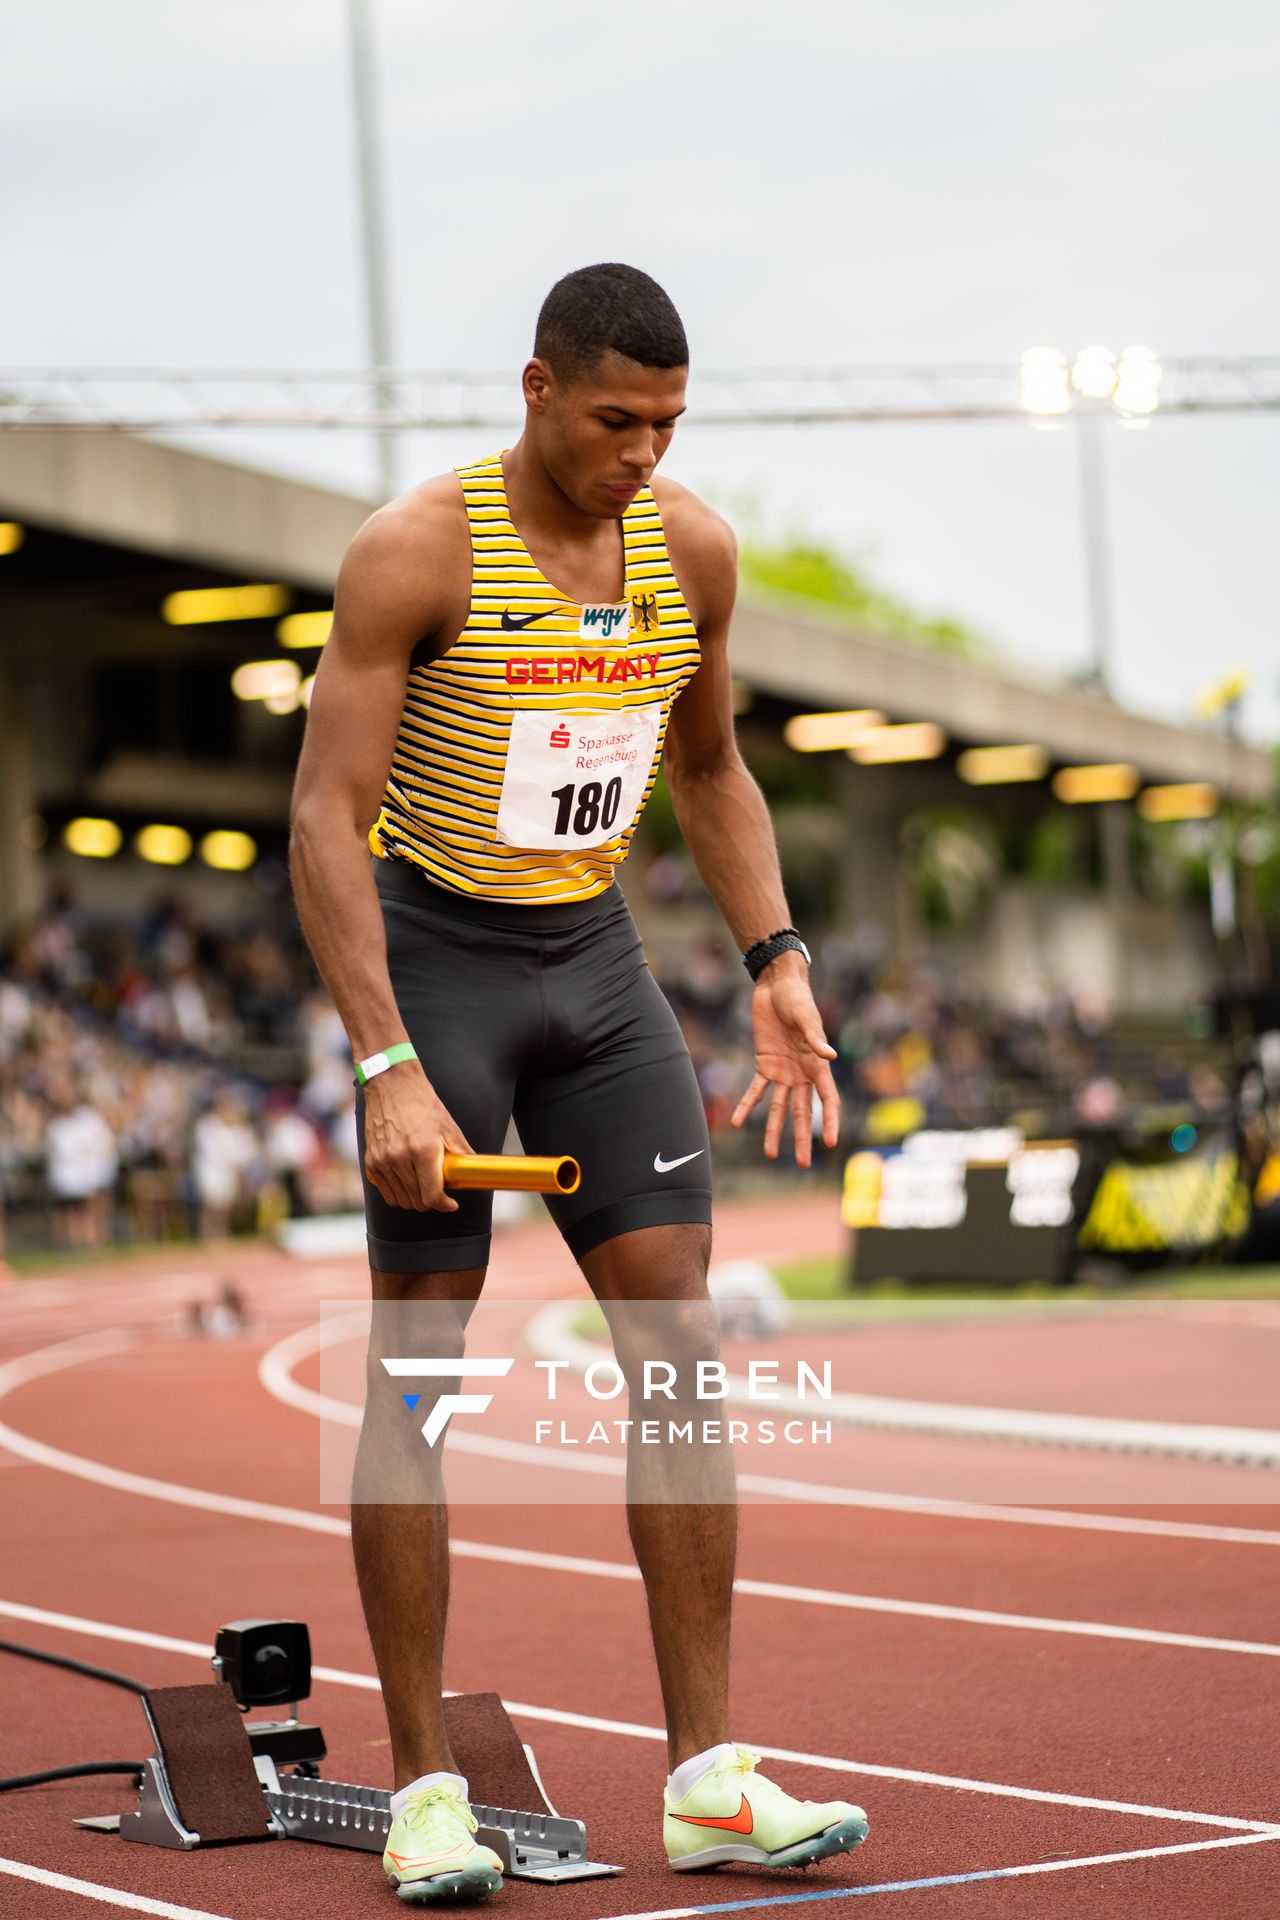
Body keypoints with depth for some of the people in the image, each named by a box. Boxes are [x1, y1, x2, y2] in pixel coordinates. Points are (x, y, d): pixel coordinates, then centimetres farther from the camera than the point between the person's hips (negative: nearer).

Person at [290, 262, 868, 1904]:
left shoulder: (693, 551, 2)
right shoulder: (415, 553, -15)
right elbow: (325, 816, -16)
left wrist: (775, 965, 5)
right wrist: (389, 1069, -23)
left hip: (597, 965, 5)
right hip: (434, 959, -5)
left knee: (682, 1345, -2)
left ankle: (708, 1778, 2)